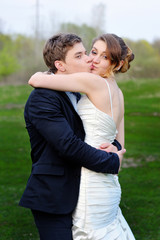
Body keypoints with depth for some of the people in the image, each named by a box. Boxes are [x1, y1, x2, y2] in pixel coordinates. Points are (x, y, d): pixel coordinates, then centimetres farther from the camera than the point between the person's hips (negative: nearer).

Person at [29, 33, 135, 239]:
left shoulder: (94, 82, -15)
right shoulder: (117, 93, 12)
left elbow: (36, 80, -16)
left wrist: (40, 75, 4)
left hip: (91, 188, -9)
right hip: (108, 185, 9)